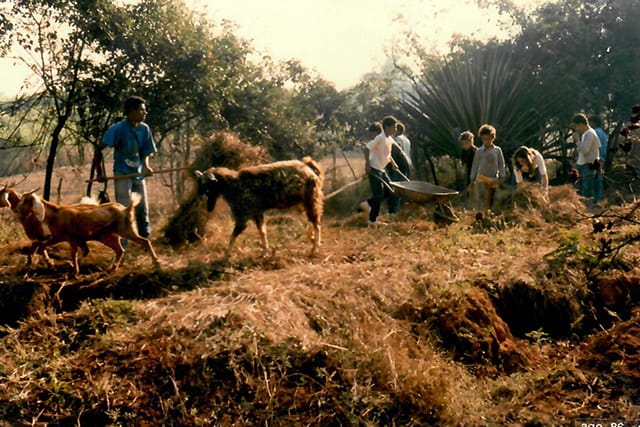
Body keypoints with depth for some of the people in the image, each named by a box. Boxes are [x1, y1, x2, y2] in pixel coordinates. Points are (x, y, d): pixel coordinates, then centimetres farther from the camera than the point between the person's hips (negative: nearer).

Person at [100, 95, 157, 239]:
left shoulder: (145, 129, 2)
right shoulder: (118, 129, -14)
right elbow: (99, 149, -9)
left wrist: (146, 166, -12)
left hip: (138, 174, 5)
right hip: (122, 174, -5)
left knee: (143, 211, 8)